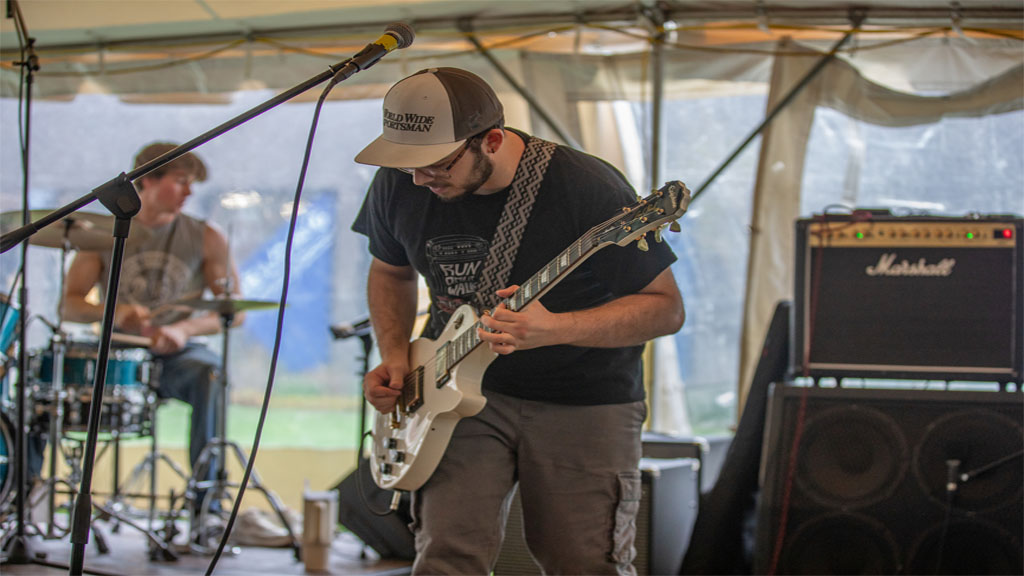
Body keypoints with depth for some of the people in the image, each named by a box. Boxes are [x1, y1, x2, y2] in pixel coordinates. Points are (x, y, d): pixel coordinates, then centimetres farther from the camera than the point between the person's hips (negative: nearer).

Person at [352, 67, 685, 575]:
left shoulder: (587, 188, -21)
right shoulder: (400, 184, -6)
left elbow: (666, 307, -15)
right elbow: (390, 271, 16)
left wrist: (553, 329, -30)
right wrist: (394, 357, -1)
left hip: (584, 404, -3)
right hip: (462, 392, 3)